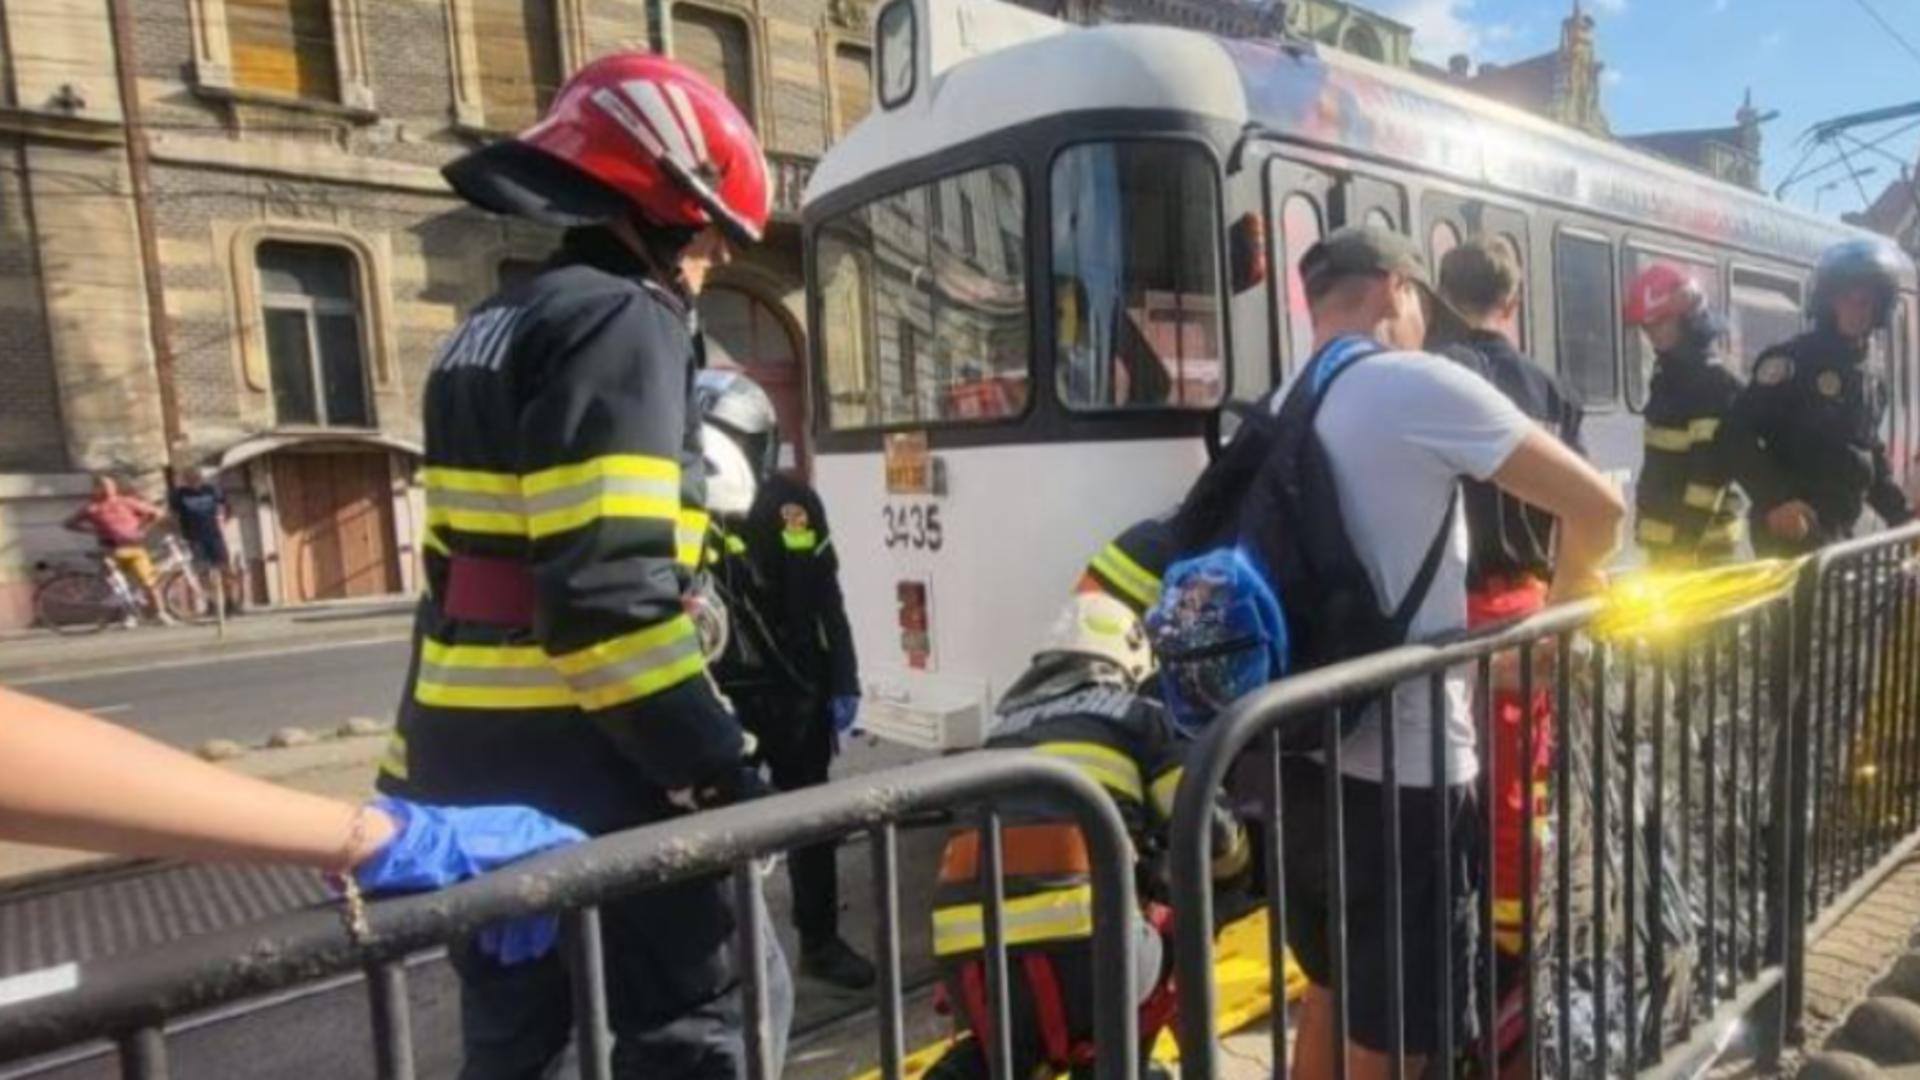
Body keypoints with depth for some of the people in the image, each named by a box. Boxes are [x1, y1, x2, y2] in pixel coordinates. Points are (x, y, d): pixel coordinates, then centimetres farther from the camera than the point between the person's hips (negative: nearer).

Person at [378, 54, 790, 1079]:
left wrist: (414, 766, 22)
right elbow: (608, 597, -23)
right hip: (572, 766, -9)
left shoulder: (494, 328, 16)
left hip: (468, 757, 10)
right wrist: (719, 763, -17)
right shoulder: (620, 320, -13)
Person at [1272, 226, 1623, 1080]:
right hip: (1402, 768, -7)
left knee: (1331, 995, 24)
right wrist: (1563, 604, 11)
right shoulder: (1418, 383, -12)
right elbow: (1596, 508, -9)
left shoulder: (1281, 411, 10)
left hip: (1305, 754, 7)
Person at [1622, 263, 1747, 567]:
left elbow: (1710, 471, -20)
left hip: (1699, 537, -9)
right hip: (1665, 533, 9)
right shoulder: (1668, 376, 13)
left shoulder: (1716, 385, -14)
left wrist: (1687, 538, -23)